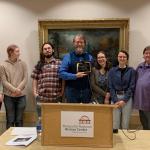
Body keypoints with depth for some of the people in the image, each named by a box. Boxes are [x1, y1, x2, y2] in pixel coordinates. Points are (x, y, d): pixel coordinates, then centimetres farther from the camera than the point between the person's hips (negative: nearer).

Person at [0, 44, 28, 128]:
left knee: (19, 120, 8)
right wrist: (14, 90, -15)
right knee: (10, 121, 5)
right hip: (9, 96, -1)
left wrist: (18, 89, -12)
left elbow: (25, 79, 0)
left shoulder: (23, 64, 4)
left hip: (21, 96, 2)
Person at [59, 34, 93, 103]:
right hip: (72, 91, -2)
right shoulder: (68, 57, 1)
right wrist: (75, 76, -14)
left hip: (86, 91, 3)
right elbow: (61, 73, -6)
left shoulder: (89, 57, 10)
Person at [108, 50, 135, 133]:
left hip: (127, 98, 0)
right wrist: (115, 100, -9)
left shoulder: (131, 71, 3)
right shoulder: (112, 71, 6)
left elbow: (132, 87, -2)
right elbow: (110, 87, 2)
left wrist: (124, 100, -10)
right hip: (115, 98, 1)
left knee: (125, 123, 2)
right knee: (115, 122, -2)